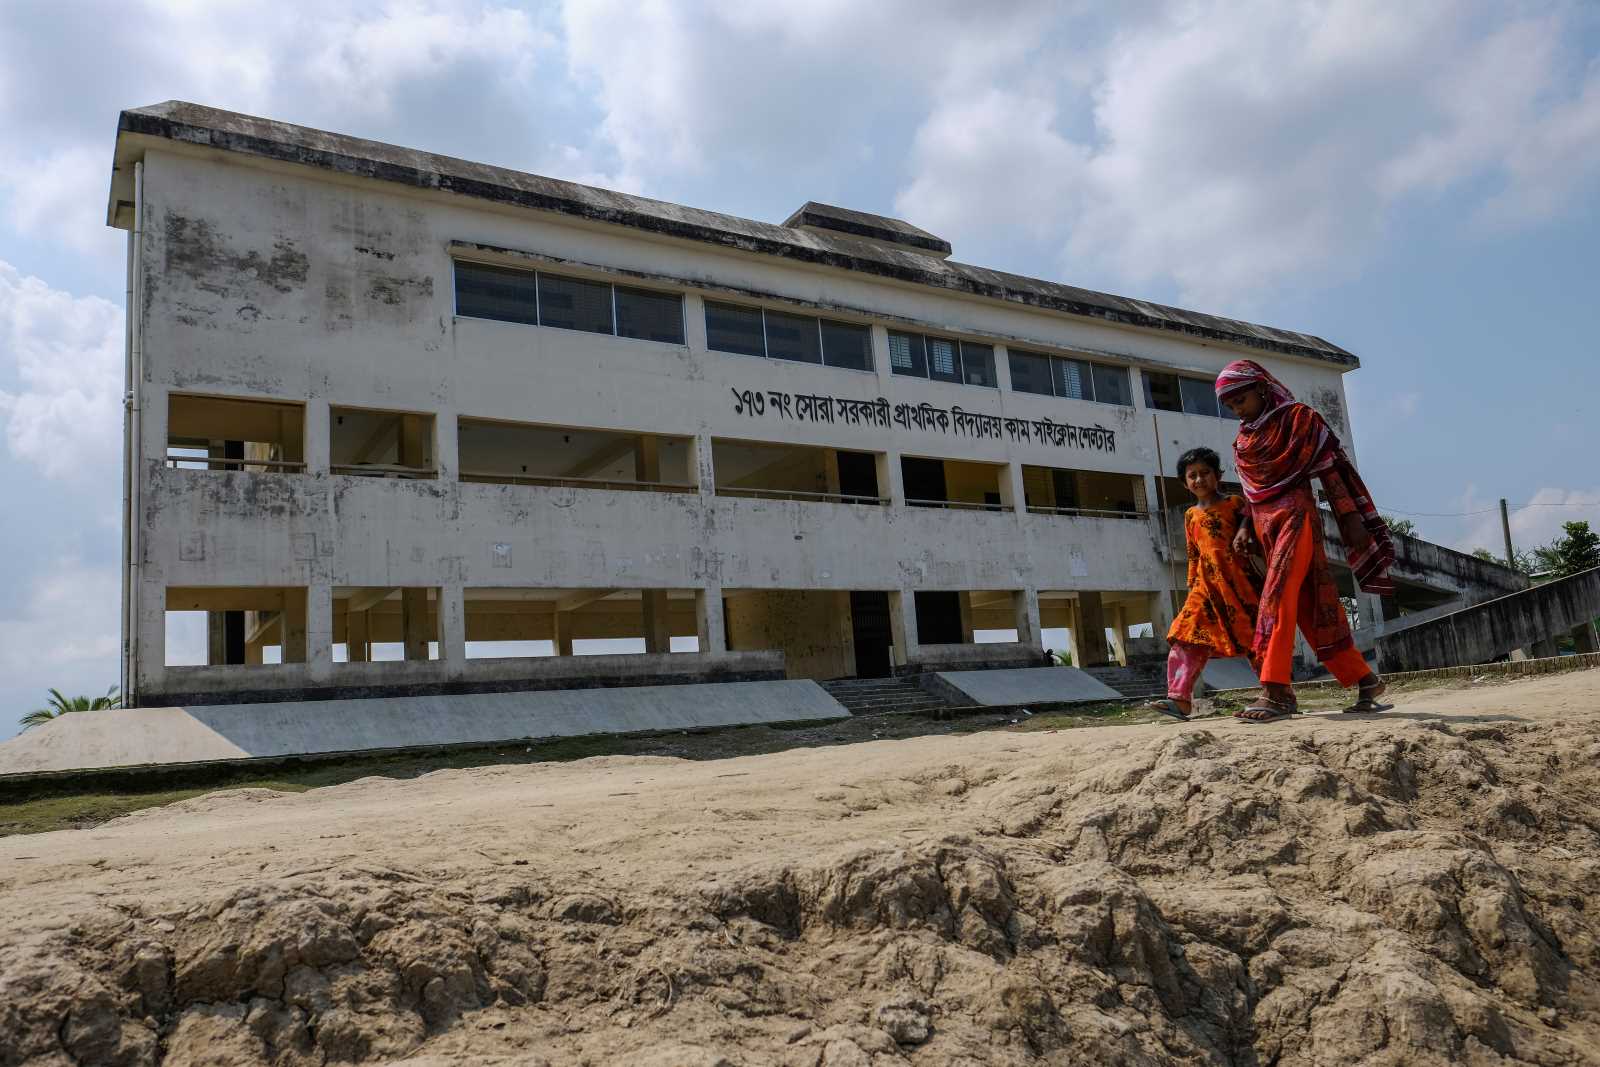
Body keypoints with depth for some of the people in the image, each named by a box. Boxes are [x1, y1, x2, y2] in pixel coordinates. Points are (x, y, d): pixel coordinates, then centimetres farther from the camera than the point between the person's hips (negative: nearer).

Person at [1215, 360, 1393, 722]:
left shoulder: (1298, 418, 0)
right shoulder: (1243, 440, 17)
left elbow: (1330, 469, -4)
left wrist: (1351, 519, -8)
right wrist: (1246, 526, 10)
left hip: (1295, 514, -6)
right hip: (1265, 524, 6)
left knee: (1277, 596, -22)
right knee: (1309, 608, 6)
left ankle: (1277, 690, -27)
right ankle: (1364, 679, 16)